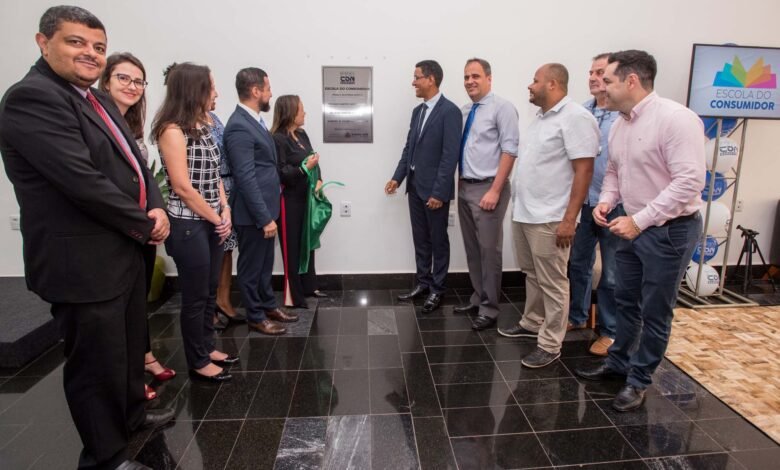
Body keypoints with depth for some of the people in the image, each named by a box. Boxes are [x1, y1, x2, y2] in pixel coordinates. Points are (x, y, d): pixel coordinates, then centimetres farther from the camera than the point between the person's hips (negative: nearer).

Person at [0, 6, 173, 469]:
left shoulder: (98, 98, 12)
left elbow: (135, 162, 11)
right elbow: (83, 181, -25)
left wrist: (157, 208, -7)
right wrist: (145, 224, -14)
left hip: (125, 250, 9)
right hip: (83, 261, -9)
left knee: (132, 344, 25)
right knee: (99, 361, 6)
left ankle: (132, 412, 48)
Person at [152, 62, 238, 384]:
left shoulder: (202, 126, 10)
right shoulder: (173, 131, -14)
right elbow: (183, 187, -17)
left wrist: (225, 212, 0)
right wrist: (216, 218, -9)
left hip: (212, 222, 8)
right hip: (189, 225, -8)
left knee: (210, 291, 17)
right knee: (195, 296, 4)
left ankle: (207, 347, 34)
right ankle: (198, 363, 21)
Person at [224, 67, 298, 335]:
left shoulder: (254, 119, 11)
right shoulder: (239, 127, -20)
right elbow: (246, 178, -24)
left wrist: (268, 213, 16)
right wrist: (265, 218, -22)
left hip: (265, 207, 9)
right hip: (254, 213, -9)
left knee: (265, 264, 20)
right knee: (252, 267, 7)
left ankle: (269, 306, 35)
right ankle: (256, 317, 22)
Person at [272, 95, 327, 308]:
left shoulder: (302, 135, 10)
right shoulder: (278, 139, -14)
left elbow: (313, 161, 11)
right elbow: (279, 173, -17)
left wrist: (318, 180, -6)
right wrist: (304, 168, -25)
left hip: (306, 198, 8)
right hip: (289, 200, -8)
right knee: (292, 247, 2)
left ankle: (308, 286, 30)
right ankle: (293, 296, 14)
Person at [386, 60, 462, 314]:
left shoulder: (450, 111, -12)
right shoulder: (418, 111, 13)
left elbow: (450, 155, -17)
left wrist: (438, 192, -20)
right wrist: (397, 177, 6)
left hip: (434, 188, -7)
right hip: (415, 185, 7)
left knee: (438, 240, 6)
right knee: (420, 239, 14)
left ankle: (437, 289, 18)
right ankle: (422, 282, 27)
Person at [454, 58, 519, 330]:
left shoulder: (502, 107, -8)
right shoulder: (464, 111, 12)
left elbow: (510, 150, -14)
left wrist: (495, 190, -18)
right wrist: (460, 184, 11)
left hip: (487, 188, -7)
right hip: (465, 188, 7)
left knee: (489, 249, 0)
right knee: (472, 248, 14)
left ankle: (489, 309, 12)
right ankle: (477, 299, 28)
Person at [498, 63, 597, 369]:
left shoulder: (575, 117, -12)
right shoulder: (541, 117, 15)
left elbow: (583, 171, -17)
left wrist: (569, 219, -21)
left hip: (549, 218, -9)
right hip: (523, 213, 9)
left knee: (551, 283, 1)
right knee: (532, 275, 20)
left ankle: (550, 345, 12)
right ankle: (532, 323, 36)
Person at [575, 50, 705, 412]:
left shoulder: (675, 119, -20)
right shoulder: (619, 124, 5)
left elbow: (689, 181, -25)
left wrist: (640, 220, -25)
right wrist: (606, 201, -3)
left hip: (670, 230, -7)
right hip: (634, 226, 8)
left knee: (655, 312, 6)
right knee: (626, 301, 19)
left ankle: (639, 380, 23)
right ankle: (618, 362, 37)